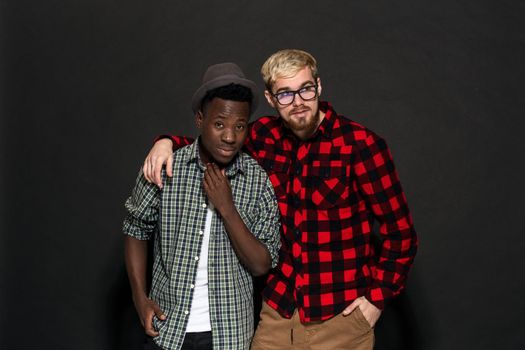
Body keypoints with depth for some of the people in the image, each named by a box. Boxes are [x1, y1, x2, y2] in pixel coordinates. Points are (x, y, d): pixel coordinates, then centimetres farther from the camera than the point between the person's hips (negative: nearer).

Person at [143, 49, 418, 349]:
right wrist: (168, 143, -1)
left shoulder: (360, 144, -13)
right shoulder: (266, 136, 0)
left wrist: (378, 296, -10)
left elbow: (401, 232, -8)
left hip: (341, 317, -3)